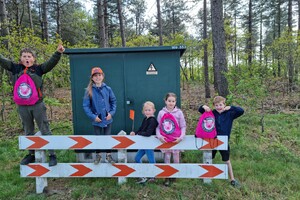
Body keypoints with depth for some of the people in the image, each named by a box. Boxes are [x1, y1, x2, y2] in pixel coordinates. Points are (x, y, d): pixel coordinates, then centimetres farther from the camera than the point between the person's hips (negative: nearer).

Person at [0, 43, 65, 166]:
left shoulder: (38, 69, -3)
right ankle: (31, 154, 31)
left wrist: (58, 52, -30)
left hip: (38, 105, -3)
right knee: (28, 132, 17)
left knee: (45, 131, 3)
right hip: (22, 107, 4)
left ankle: (52, 155, 10)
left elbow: (51, 63, -14)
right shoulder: (16, 68, 5)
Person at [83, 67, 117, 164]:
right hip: (96, 120, -1)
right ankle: (98, 155, 35)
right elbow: (85, 105, -9)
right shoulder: (89, 90, -10)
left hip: (107, 119, 1)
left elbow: (113, 101, 3)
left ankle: (108, 155, 30)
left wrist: (111, 113, -8)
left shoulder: (107, 89, -6)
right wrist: (93, 116, -15)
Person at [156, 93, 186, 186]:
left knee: (176, 158, 10)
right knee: (167, 158, 7)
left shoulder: (179, 112, -4)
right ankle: (167, 177, 19)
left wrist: (181, 137, -15)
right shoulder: (161, 112, -2)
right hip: (165, 139, 0)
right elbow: (158, 126, 0)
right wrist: (159, 136, -15)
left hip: (176, 139, 0)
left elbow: (183, 126, -3)